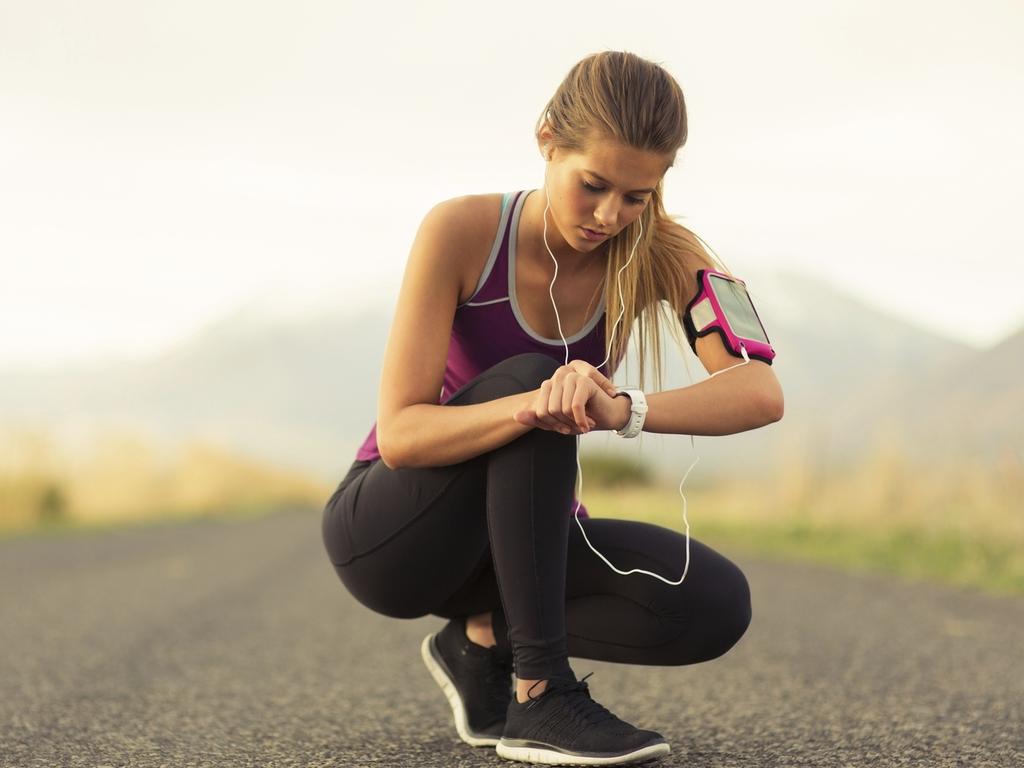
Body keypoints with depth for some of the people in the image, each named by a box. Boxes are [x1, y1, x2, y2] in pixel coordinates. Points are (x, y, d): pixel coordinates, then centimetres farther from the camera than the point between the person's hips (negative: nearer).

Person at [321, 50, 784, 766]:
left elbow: (760, 393, -29)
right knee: (531, 380, -32)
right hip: (384, 534, -3)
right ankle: (540, 694, -28)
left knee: (716, 606, -20)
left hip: (518, 540, 4)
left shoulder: (660, 253, -13)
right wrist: (532, 408, -44)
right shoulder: (462, 231, -21)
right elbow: (399, 434, -26)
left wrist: (621, 410, -47)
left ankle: (484, 638, 0)